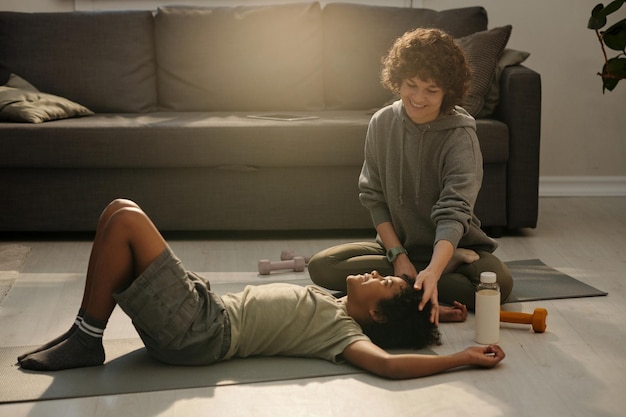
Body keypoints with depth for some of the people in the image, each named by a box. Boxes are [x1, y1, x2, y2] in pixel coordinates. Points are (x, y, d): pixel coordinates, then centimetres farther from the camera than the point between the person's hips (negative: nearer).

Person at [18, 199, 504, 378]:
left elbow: (387, 364, -31)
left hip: (195, 334, -9)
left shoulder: (343, 331, -14)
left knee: (125, 219, -19)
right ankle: (85, 335, 7)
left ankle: (86, 340, -7)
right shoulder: (336, 305, 12)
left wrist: (465, 357, -28)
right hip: (209, 306, 9)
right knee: (120, 212, 6)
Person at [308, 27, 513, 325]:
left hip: (451, 244, -4)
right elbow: (373, 198, -1)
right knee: (321, 266, -23)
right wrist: (398, 255, -16)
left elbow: (454, 213, -28)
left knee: (499, 282, -34)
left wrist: (433, 271, -45)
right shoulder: (381, 123, -4)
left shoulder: (460, 137, -16)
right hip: (395, 244, 4)